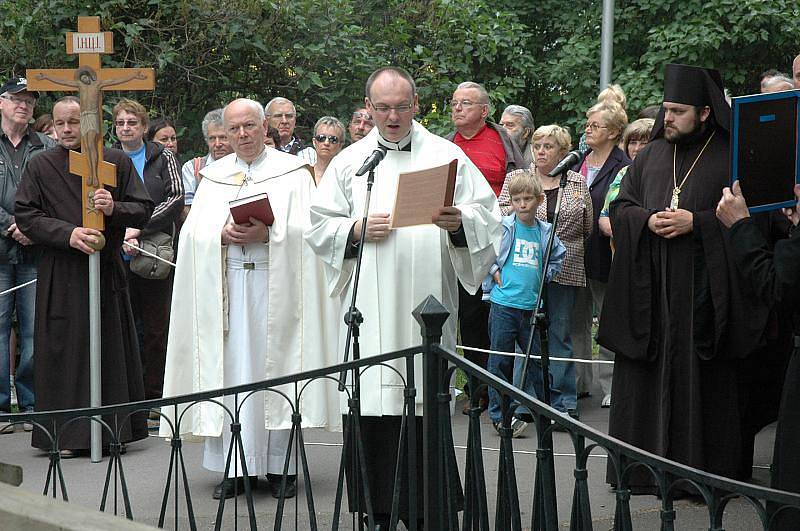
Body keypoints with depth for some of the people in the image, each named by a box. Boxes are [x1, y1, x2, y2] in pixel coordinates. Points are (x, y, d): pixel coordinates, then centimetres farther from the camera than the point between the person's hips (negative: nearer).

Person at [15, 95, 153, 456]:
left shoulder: (117, 162, 6)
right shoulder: (41, 167, 5)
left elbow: (144, 210, 6)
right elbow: (25, 216, -2)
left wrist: (114, 209, -15)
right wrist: (68, 233, -15)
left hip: (108, 272, 1)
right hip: (60, 274, -1)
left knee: (110, 351, 2)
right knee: (64, 351, -3)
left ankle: (113, 429, 10)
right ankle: (67, 435, 1)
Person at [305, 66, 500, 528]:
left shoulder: (447, 156, 8)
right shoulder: (349, 162, 12)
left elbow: (488, 217, 4)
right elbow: (319, 228, 11)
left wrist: (459, 223, -16)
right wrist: (357, 230, -7)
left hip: (427, 307, -1)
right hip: (369, 312, 1)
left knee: (427, 412, -4)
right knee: (373, 411, -1)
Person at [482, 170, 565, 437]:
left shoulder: (545, 232, 8)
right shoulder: (503, 227, -4)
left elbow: (558, 257, 23)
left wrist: (543, 277, 10)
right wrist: (494, 272, -6)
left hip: (531, 305, 3)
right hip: (503, 303, -3)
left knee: (538, 360, 11)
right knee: (501, 361, 1)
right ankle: (499, 415, 6)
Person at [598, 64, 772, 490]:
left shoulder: (731, 158, -2)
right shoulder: (651, 156, 14)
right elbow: (619, 206, 15)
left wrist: (696, 222, -15)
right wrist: (647, 220, -5)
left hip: (703, 290, -4)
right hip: (651, 292, 4)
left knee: (705, 381, -4)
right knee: (648, 376, 4)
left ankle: (707, 470, 1)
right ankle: (644, 466, 10)